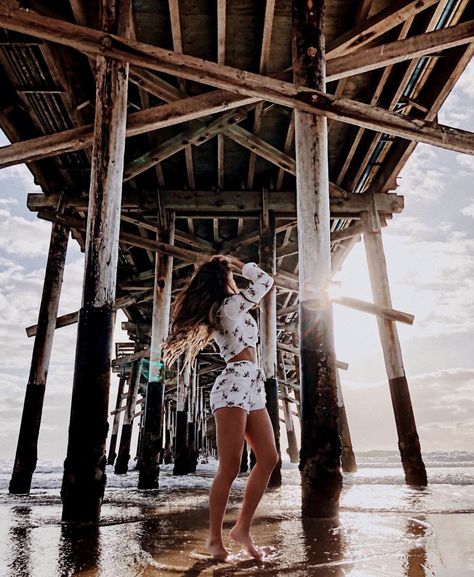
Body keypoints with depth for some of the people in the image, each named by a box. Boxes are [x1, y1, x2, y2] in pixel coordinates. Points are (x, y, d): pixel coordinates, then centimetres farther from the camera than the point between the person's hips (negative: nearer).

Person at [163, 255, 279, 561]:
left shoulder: (219, 311, 24)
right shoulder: (229, 305, -2)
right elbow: (266, 281, -4)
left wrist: (222, 266, 35)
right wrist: (234, 262, 7)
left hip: (252, 387, 9)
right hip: (235, 384, -9)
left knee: (269, 458, 0)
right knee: (230, 468, -8)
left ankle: (243, 527, 5)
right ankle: (215, 537, 2)